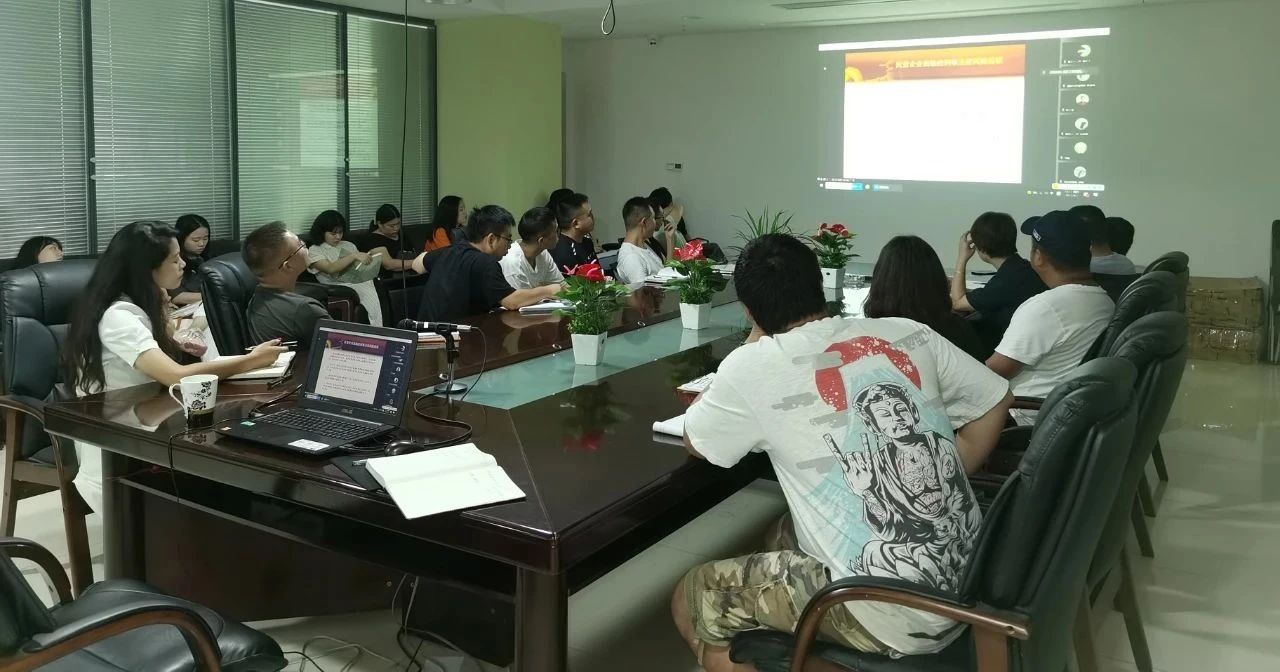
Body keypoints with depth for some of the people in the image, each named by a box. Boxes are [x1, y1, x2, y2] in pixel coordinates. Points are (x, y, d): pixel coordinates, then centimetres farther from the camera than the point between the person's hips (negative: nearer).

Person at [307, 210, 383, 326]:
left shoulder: (348, 245, 25)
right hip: (339, 287, -5)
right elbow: (331, 268, -10)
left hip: (362, 281, 5)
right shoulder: (315, 250, 8)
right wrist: (354, 256, -17)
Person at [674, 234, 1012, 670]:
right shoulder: (908, 334, 4)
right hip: (966, 586, 7)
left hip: (891, 617, -7)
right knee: (787, 536, 30)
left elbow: (695, 441, 8)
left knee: (691, 599, 12)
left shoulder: (754, 365, -10)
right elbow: (996, 402, 16)